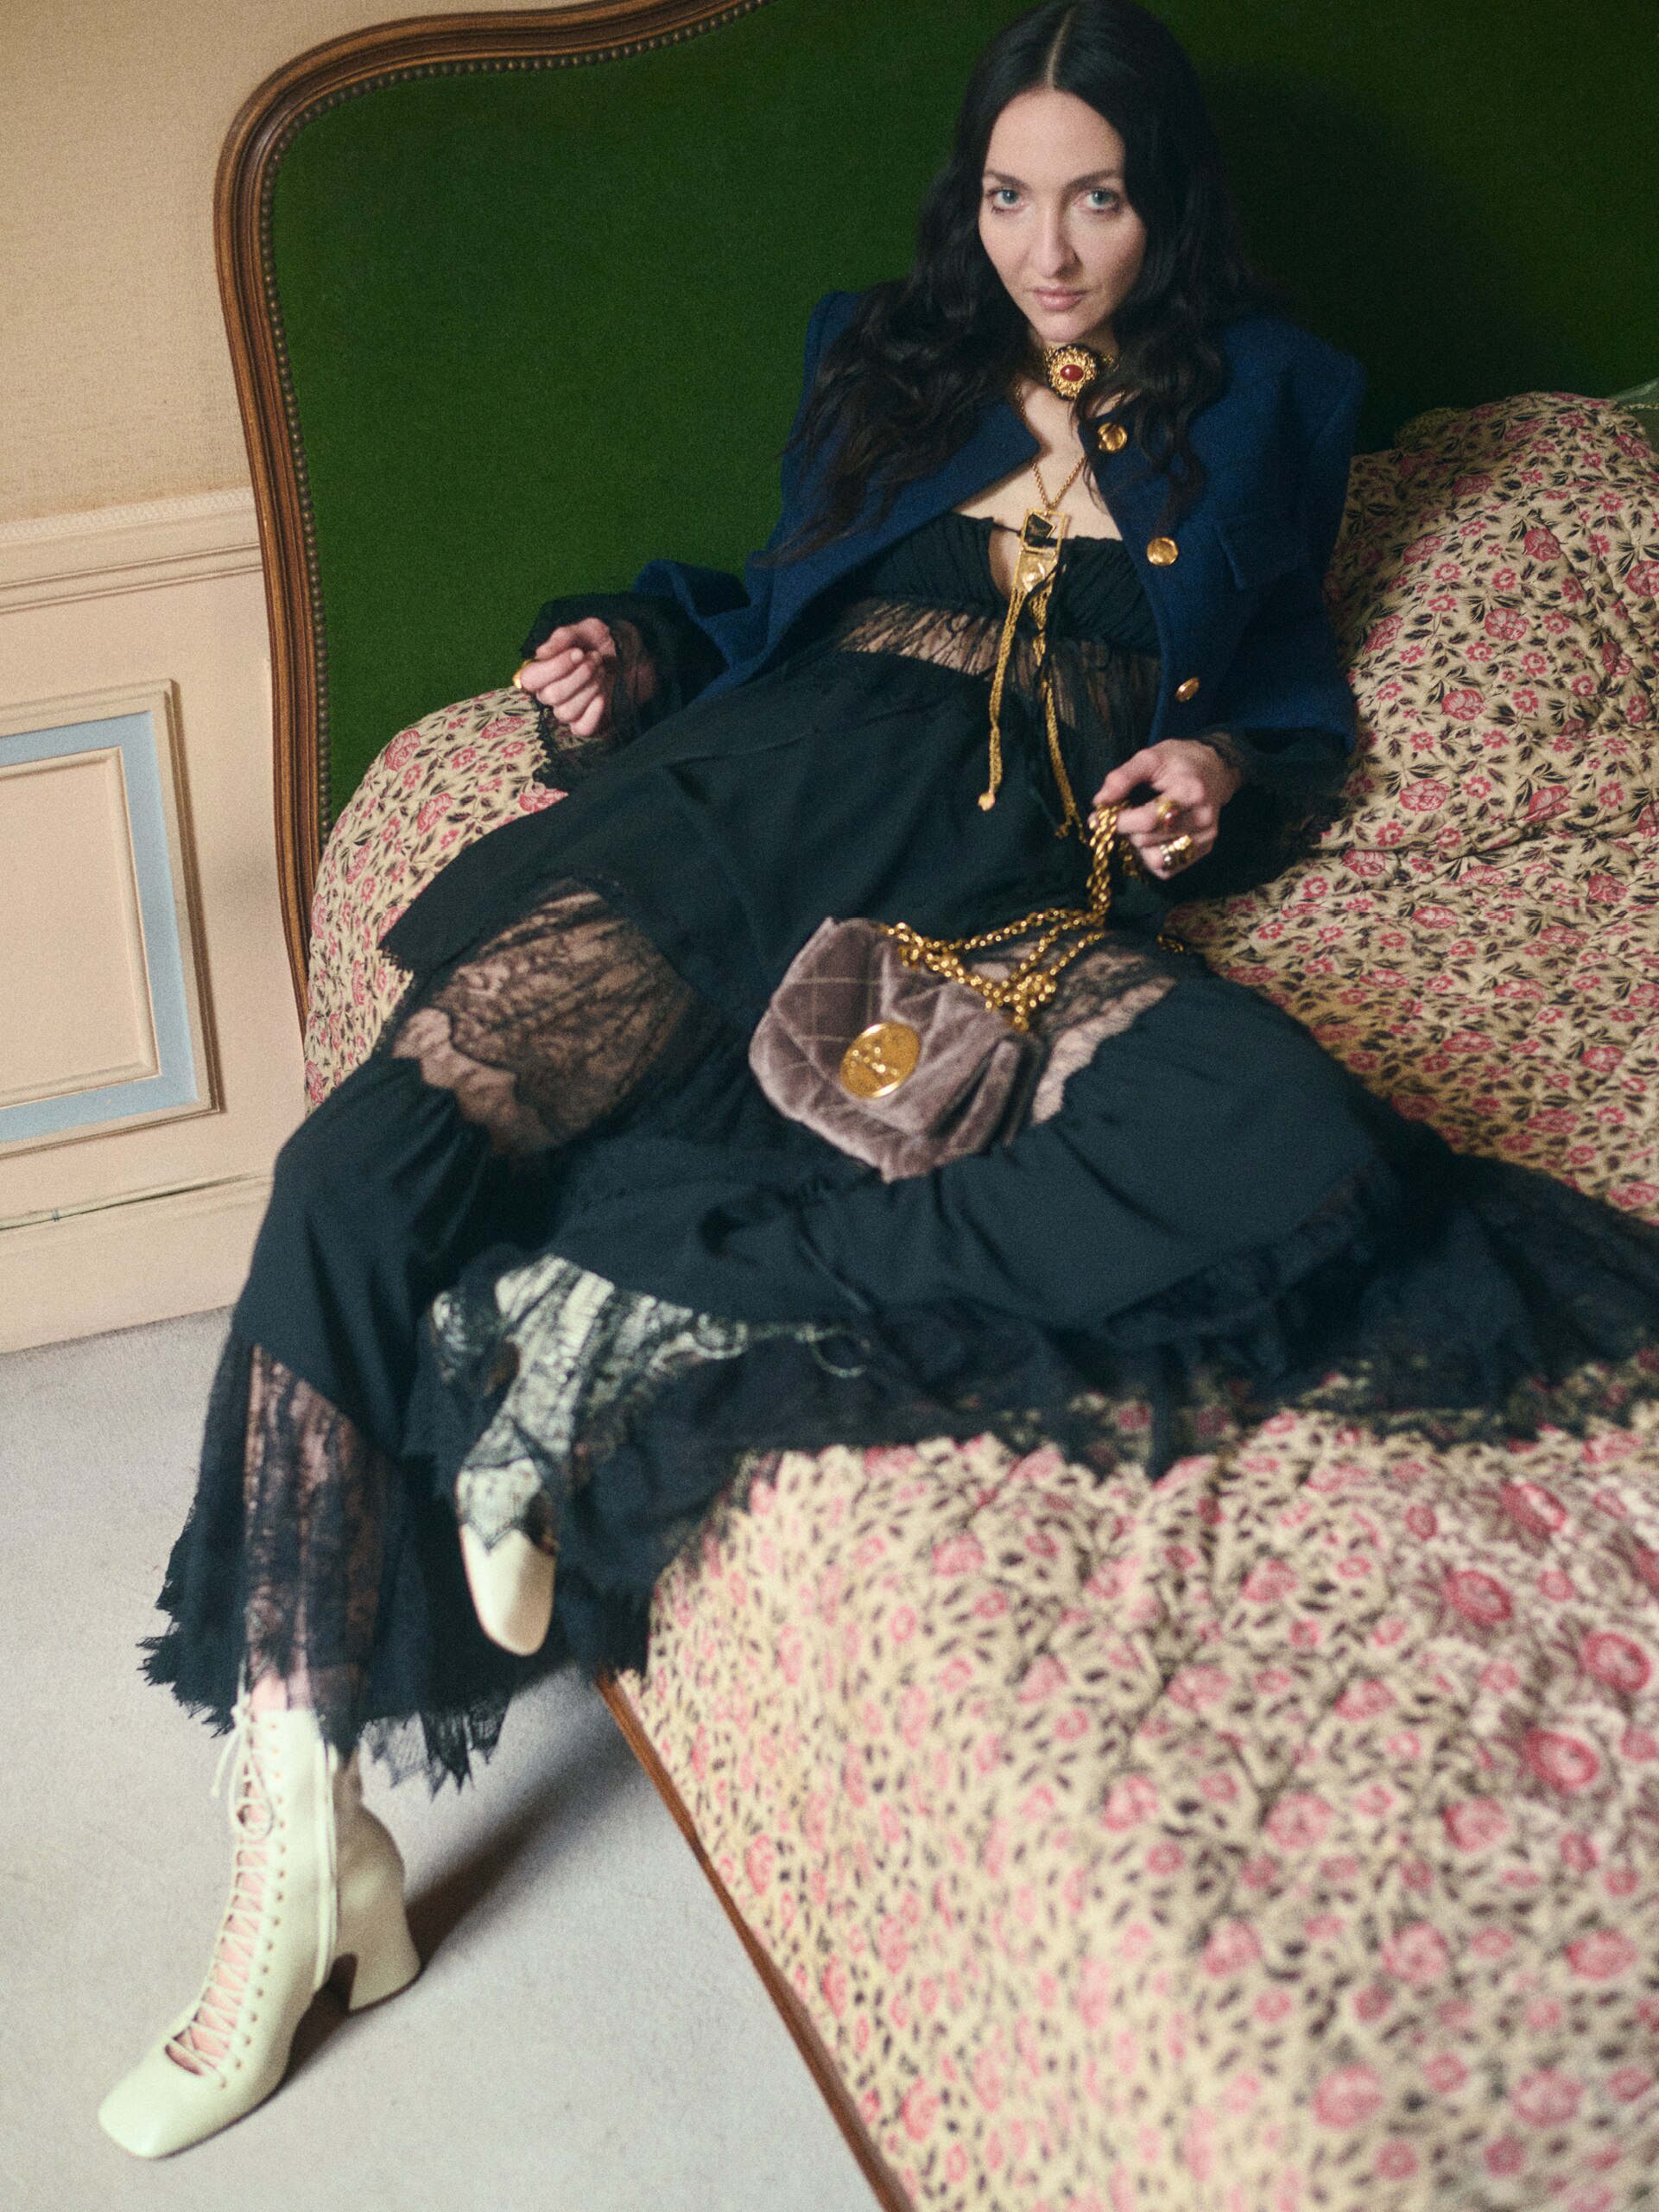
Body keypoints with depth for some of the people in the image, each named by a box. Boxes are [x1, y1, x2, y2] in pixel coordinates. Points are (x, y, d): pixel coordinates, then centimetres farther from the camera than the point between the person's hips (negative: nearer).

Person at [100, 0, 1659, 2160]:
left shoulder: (1262, 399, 22)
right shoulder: (884, 358, 25)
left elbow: (1289, 684, 24)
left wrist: (1226, 767, 1)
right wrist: (639, 649, 9)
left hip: (1016, 869, -1)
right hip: (767, 790, 1)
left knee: (1285, 1152, -36)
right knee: (364, 1167, -26)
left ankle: (651, 1319, -33)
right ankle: (302, 1833, -22)